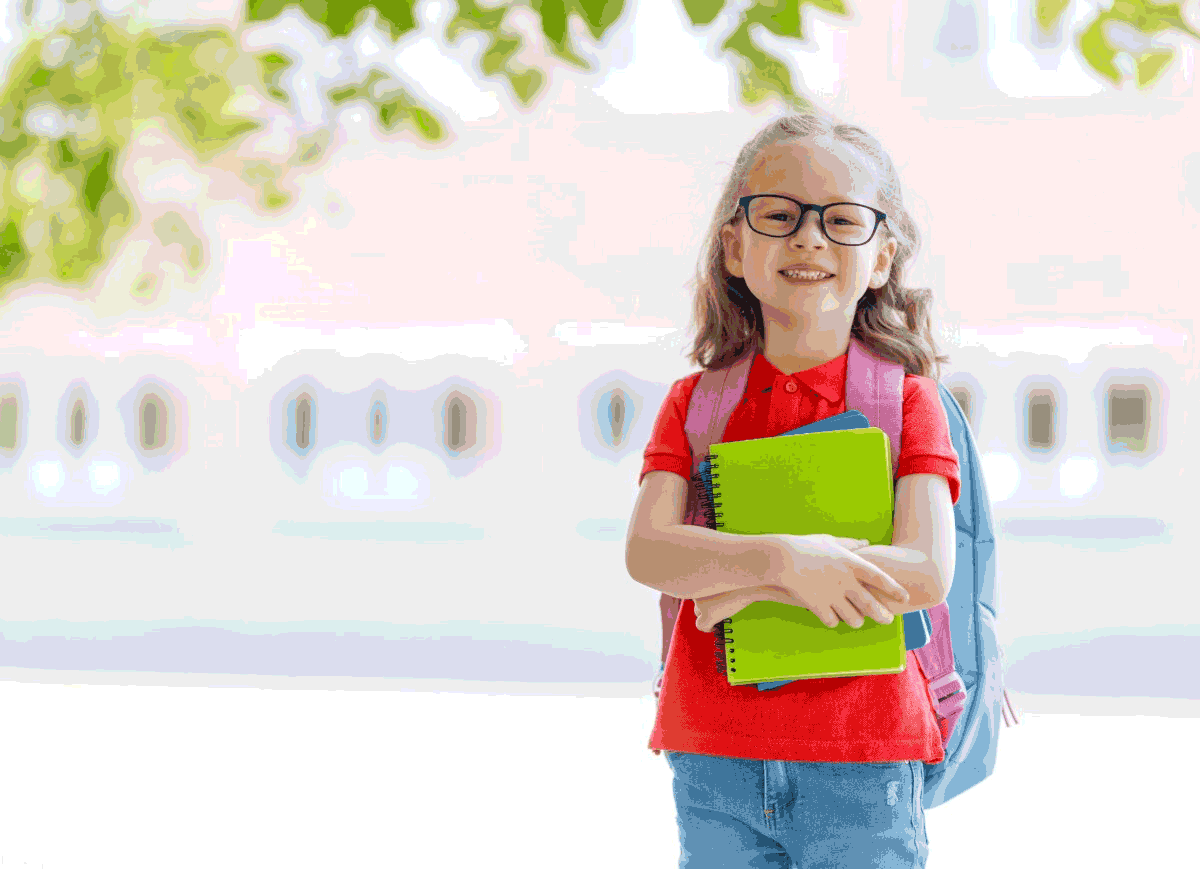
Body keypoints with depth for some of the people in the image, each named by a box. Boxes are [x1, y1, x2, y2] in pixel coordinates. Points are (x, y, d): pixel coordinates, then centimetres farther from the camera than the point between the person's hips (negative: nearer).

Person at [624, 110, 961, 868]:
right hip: (714, 762, 2)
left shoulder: (904, 399, 0)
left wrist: (748, 588, -14)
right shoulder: (695, 402, 7)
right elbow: (646, 553, -8)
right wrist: (782, 559, -24)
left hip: (862, 764, -2)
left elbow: (927, 574, -13)